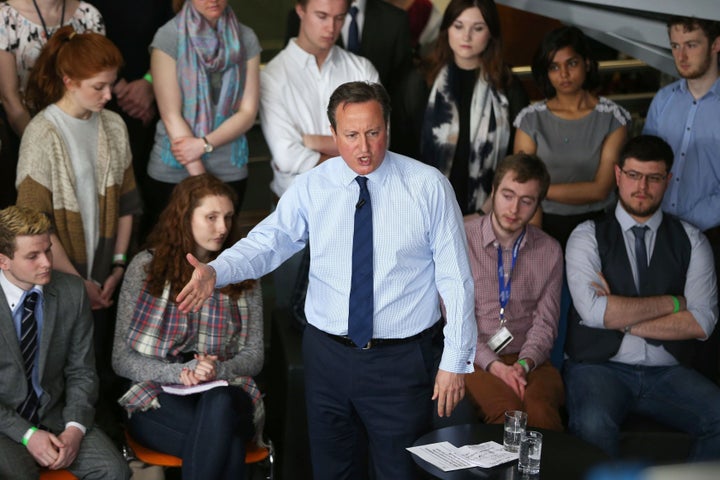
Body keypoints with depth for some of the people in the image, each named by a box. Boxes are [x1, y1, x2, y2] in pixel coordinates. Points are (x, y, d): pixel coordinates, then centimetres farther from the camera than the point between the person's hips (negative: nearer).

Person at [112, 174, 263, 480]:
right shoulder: (146, 267, 3)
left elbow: (254, 356, 9)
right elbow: (121, 359, 1)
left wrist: (219, 370, -13)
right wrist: (179, 373, -16)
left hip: (224, 394, 2)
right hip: (158, 399, -2)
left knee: (220, 405, -38)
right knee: (227, 443, -36)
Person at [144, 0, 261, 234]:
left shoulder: (245, 39, 0)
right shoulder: (169, 37, -8)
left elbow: (248, 112, -1)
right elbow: (171, 116, -11)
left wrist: (205, 143, -17)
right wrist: (200, 178, -15)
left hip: (230, 171, 2)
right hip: (172, 171, -2)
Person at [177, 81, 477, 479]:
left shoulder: (428, 186, -6)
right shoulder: (311, 188, 0)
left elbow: (455, 278, -5)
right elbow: (268, 241, -6)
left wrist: (456, 361, -7)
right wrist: (215, 271, -26)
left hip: (402, 361, -2)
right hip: (328, 354, 3)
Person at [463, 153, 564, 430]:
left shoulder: (549, 251, 11)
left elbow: (545, 322, 6)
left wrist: (524, 363, -13)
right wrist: (494, 365, -16)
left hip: (530, 360, 2)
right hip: (476, 358, -2)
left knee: (541, 412, -31)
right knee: (508, 411, -33)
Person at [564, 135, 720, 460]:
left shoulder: (690, 240, 10)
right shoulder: (588, 236, 5)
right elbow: (593, 311, -11)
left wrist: (624, 320, -7)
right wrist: (672, 302, -4)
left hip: (667, 373, 3)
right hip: (600, 367, -2)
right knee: (593, 427, -35)